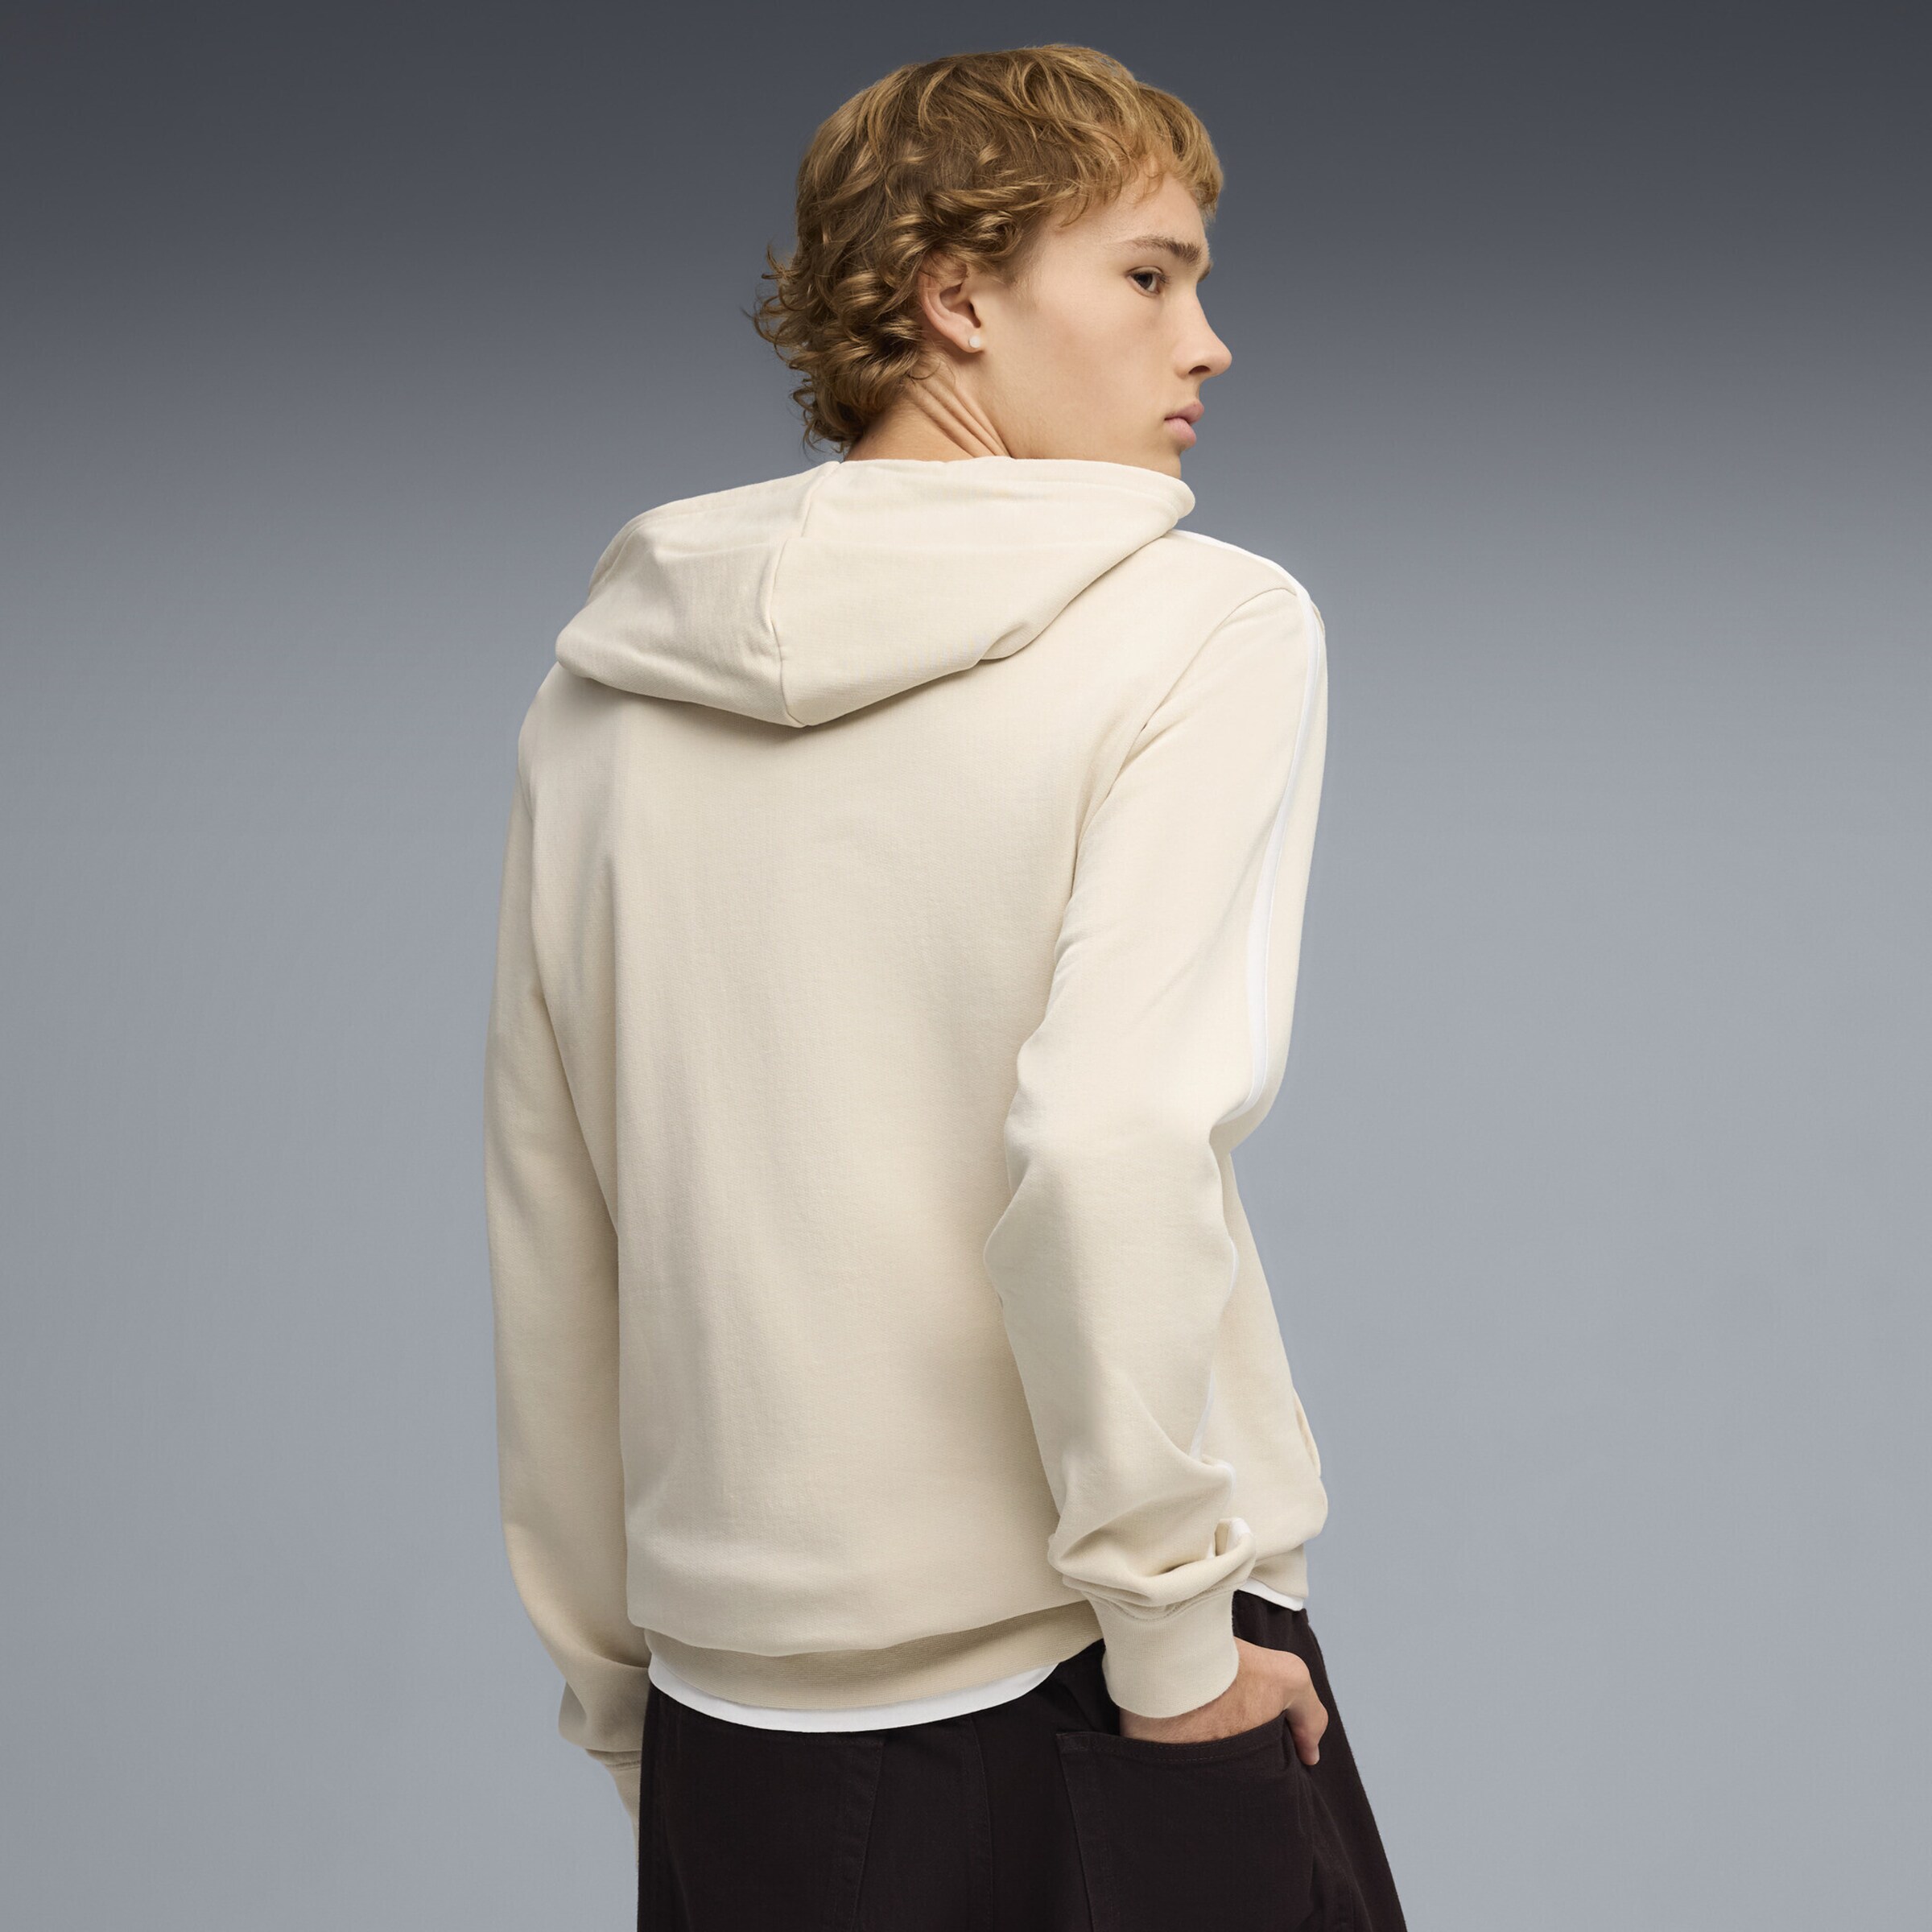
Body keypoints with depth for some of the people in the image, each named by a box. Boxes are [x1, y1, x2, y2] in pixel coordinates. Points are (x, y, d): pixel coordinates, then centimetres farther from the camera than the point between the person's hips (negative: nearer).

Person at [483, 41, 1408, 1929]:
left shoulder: (605, 676, 6)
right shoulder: (1203, 626, -9)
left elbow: (547, 1244, 9)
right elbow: (1111, 1145, -23)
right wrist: (1174, 1626, -12)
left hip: (740, 1717, 5)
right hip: (1082, 1703, -4)